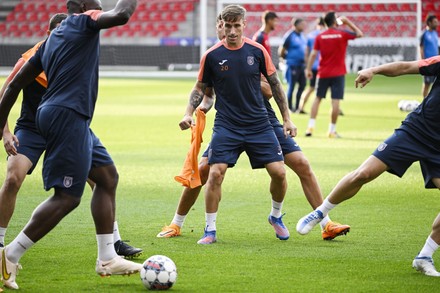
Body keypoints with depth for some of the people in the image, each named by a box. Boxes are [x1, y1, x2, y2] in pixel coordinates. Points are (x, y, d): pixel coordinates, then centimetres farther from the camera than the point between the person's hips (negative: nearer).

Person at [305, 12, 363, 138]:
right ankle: (332, 130, 0)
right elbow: (359, 34, 9)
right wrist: (348, 22, 14)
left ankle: (311, 126, 4)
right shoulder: (342, 34, -5)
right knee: (335, 101, -1)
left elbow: (313, 54, -4)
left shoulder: (320, 36, 0)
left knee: (317, 98, 12)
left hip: (323, 73, 3)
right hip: (338, 73, -3)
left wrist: (308, 69, -1)